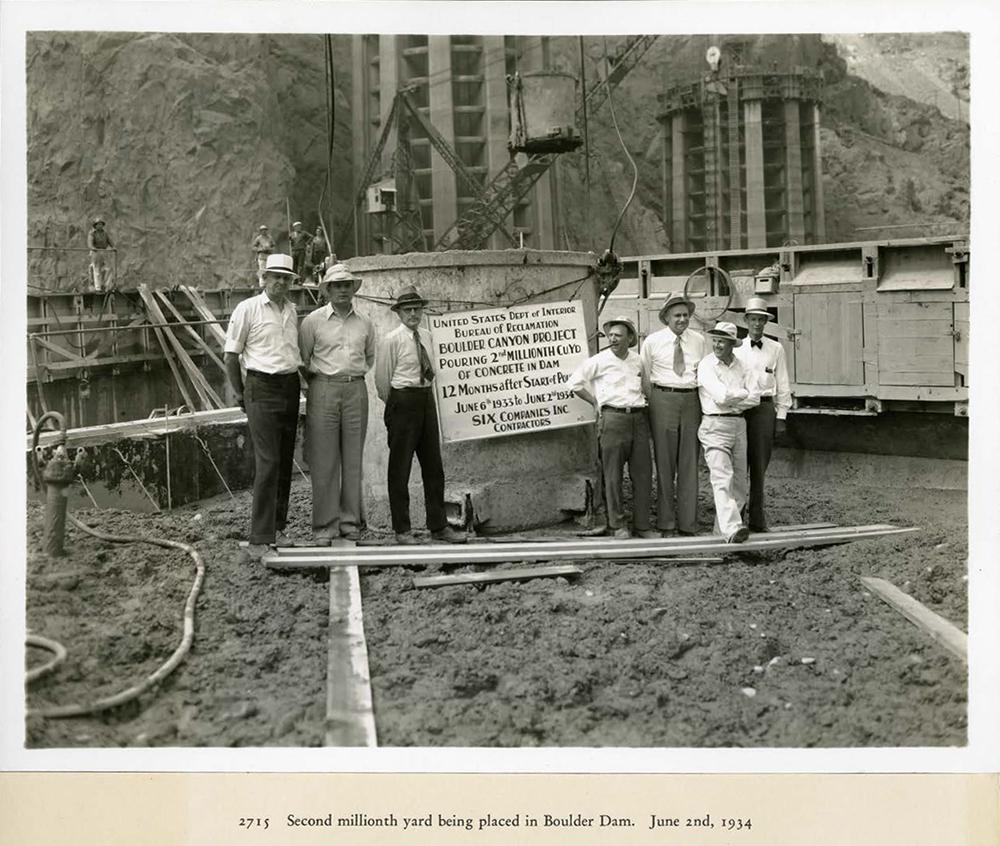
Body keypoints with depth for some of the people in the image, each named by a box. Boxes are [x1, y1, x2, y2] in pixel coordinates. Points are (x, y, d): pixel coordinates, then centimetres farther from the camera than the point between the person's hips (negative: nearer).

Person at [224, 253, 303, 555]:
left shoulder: (292, 310, 12)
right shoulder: (248, 308, -4)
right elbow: (231, 355, -1)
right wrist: (240, 394, 1)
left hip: (291, 387, 6)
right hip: (262, 388, -6)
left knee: (285, 462, 10)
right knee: (267, 463, -12)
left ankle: (277, 528, 21)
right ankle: (260, 538, -9)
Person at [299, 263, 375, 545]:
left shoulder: (364, 324, 10)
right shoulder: (313, 321, 1)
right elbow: (302, 359, 7)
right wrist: (317, 382, 10)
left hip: (356, 391, 3)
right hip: (323, 391, -3)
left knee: (353, 459, 5)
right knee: (324, 461, -3)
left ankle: (350, 521, 13)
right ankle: (325, 524, 1)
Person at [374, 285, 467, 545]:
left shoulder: (426, 336, 10)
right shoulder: (391, 340, -8)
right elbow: (382, 380, -3)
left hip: (427, 400, 7)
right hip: (403, 402, -6)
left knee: (434, 465, 8)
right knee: (400, 466, 0)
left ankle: (438, 526, 15)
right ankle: (402, 530, 6)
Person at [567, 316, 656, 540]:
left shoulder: (638, 360, 11)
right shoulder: (599, 361, -1)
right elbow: (573, 383, 3)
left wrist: (642, 402, 14)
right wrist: (596, 402, 2)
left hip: (638, 418, 4)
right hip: (613, 418, -4)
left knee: (643, 474, 4)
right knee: (613, 475, -1)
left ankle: (642, 525, 12)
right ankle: (618, 525, 9)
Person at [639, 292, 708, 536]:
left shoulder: (699, 340, 9)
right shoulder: (652, 342, 2)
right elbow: (644, 378, 7)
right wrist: (654, 404, 2)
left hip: (692, 400, 2)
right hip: (663, 399, -2)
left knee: (689, 463, 4)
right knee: (664, 463, 2)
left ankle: (688, 523, 10)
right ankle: (666, 523, 9)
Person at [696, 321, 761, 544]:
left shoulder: (740, 366, 13)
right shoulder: (706, 365, -2)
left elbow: (755, 397, 3)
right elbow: (721, 396, -15)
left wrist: (731, 400, -8)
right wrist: (744, 393, -1)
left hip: (739, 424, 6)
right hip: (715, 426, -6)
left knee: (739, 482, 7)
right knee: (723, 479, -16)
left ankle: (722, 528, 15)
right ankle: (731, 528, -27)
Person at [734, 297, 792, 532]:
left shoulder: (775, 349, 9)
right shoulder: (736, 348, 6)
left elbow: (782, 385, 9)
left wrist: (781, 416, 4)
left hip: (765, 408, 1)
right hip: (739, 408, -1)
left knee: (760, 465, 4)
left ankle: (757, 517, 12)